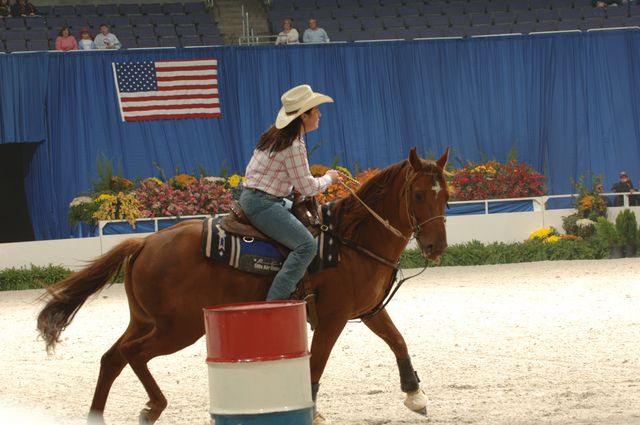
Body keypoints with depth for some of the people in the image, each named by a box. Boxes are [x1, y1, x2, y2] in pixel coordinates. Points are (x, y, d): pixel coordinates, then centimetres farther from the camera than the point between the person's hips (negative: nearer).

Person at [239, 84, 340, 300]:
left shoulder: (277, 135, 11)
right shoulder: (294, 147, -18)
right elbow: (307, 187, -13)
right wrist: (329, 178, 7)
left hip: (252, 195, 11)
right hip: (262, 203, -11)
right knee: (306, 245, -21)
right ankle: (274, 303, -28)